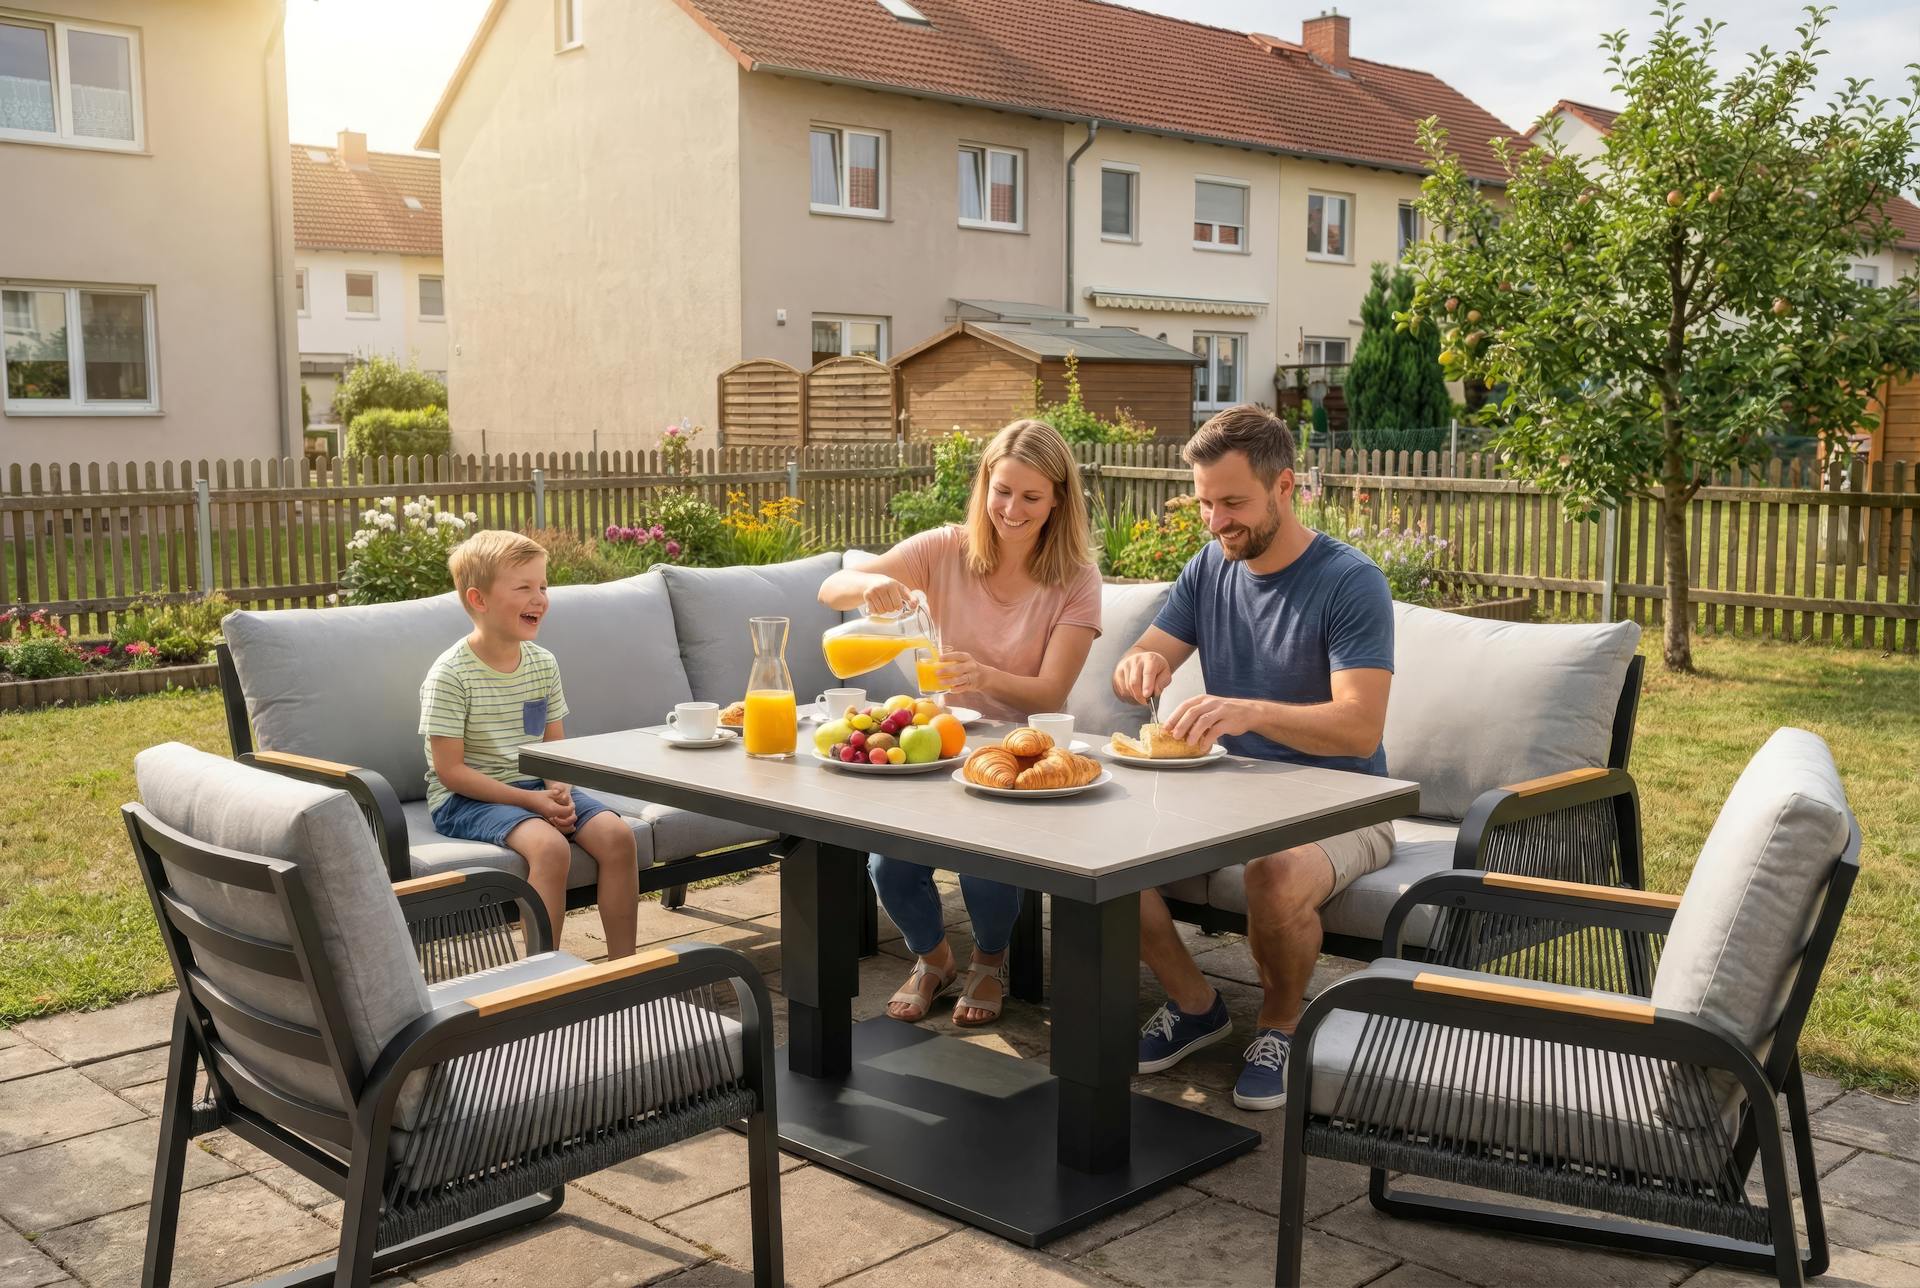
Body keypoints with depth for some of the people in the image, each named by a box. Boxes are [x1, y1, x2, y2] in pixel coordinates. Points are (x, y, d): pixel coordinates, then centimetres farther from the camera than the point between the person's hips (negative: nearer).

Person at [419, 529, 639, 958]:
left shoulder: (543, 664, 5)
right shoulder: (450, 675, -14)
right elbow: (449, 769, -16)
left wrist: (559, 792, -11)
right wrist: (529, 800, -21)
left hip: (535, 788, 6)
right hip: (467, 798, -6)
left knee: (617, 834, -15)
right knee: (550, 846, -32)